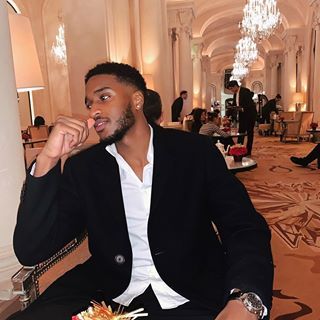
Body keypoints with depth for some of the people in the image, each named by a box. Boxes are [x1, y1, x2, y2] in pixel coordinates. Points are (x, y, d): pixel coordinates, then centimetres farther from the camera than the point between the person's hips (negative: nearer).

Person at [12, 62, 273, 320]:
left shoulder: (196, 151, -4)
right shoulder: (83, 168, 0)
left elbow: (245, 229, -7)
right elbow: (31, 251, -5)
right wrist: (47, 159, -16)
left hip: (191, 298, 0)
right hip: (108, 296, 2)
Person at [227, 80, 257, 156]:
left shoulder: (245, 91, -17)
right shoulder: (235, 93, 6)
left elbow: (250, 104, -22)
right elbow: (234, 104, 13)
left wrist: (242, 109, -32)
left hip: (250, 114, -7)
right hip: (242, 115, 8)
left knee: (249, 133, 1)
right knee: (241, 132, 7)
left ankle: (248, 151, 7)